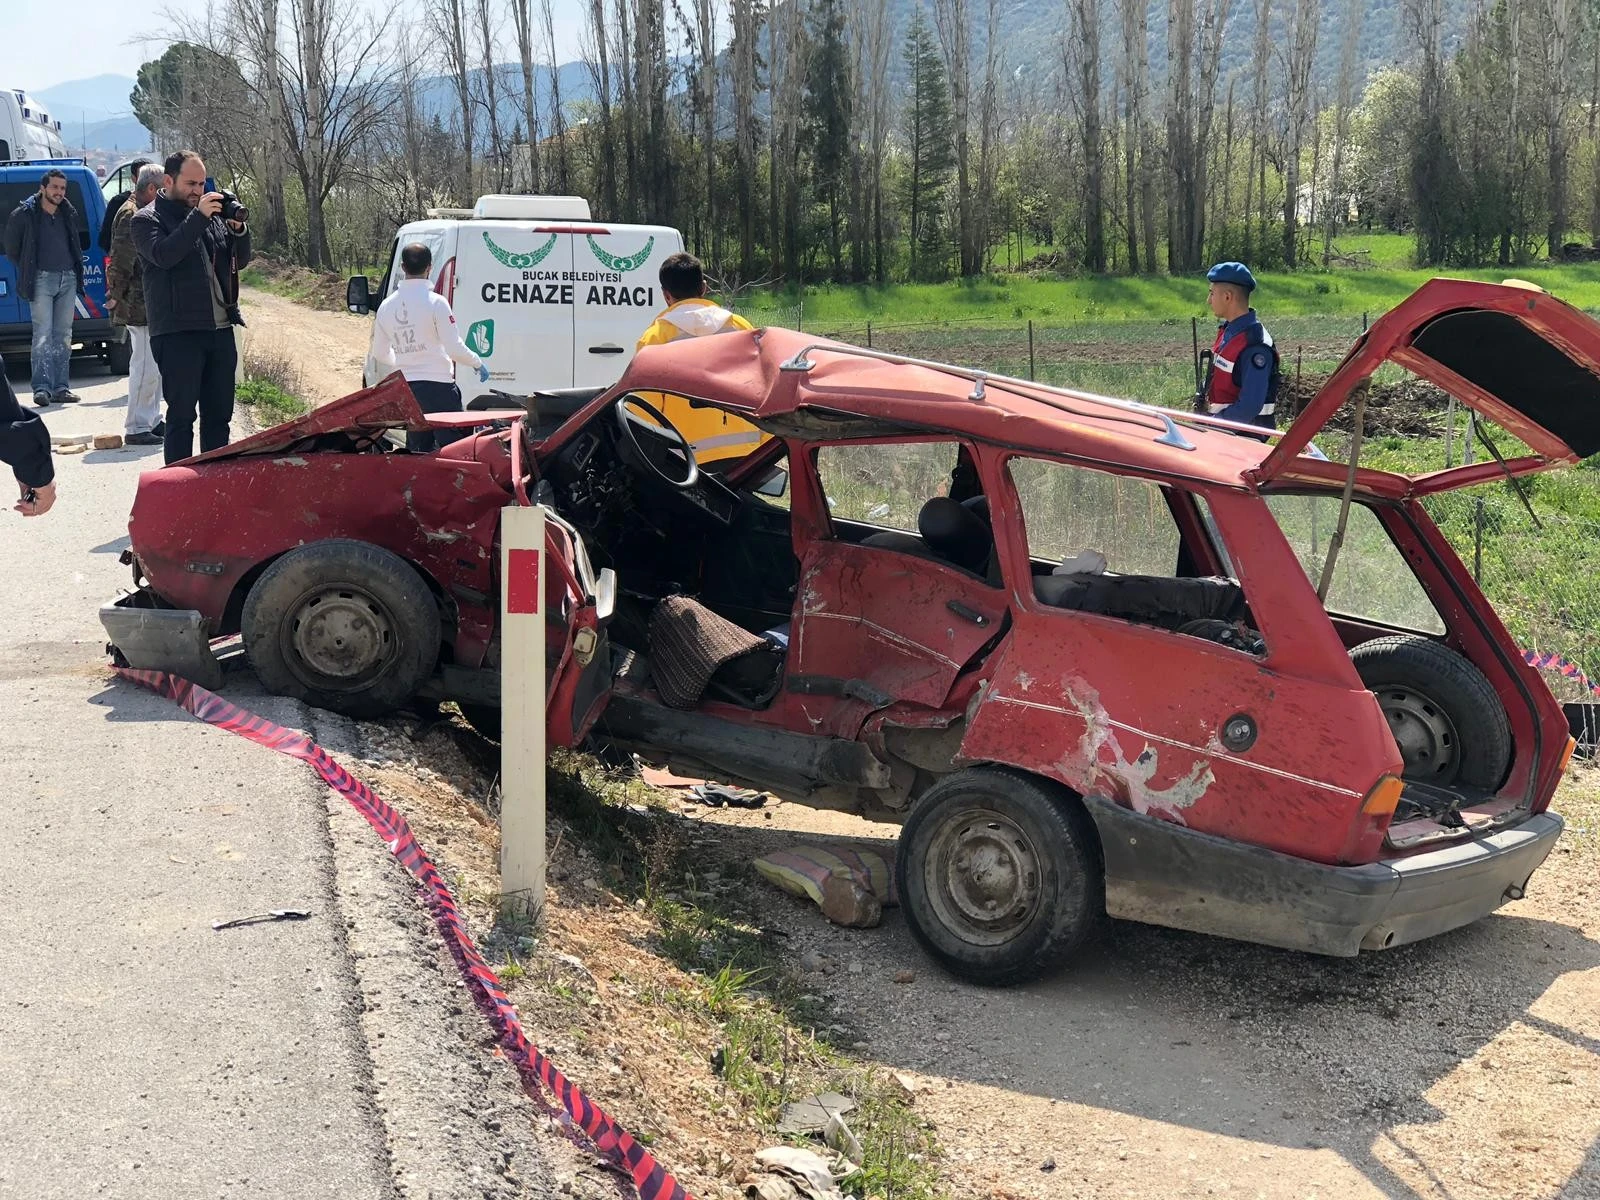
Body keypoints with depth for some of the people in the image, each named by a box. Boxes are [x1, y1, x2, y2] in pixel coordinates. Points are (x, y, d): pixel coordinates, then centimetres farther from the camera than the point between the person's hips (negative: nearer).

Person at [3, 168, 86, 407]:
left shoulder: (69, 214, 10)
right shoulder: (25, 214, -3)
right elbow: (11, 248, 8)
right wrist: (27, 270, 8)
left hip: (68, 279, 5)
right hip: (42, 280, -5)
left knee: (63, 335, 6)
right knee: (43, 334, -11)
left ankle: (60, 387, 10)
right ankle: (42, 387, -13)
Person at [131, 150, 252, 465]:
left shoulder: (213, 214, 15)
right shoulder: (147, 219, -1)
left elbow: (240, 261, 15)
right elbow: (163, 254, -20)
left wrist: (239, 230, -4)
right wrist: (198, 217, -21)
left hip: (220, 329, 6)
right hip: (178, 332, -6)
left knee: (219, 414, 11)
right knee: (182, 414, -3)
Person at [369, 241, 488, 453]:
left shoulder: (386, 306, 5)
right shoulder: (435, 302, -13)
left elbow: (379, 353, 15)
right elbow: (454, 348, -15)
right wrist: (477, 363, 3)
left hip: (407, 388, 6)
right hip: (438, 386, -6)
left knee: (418, 452, 13)